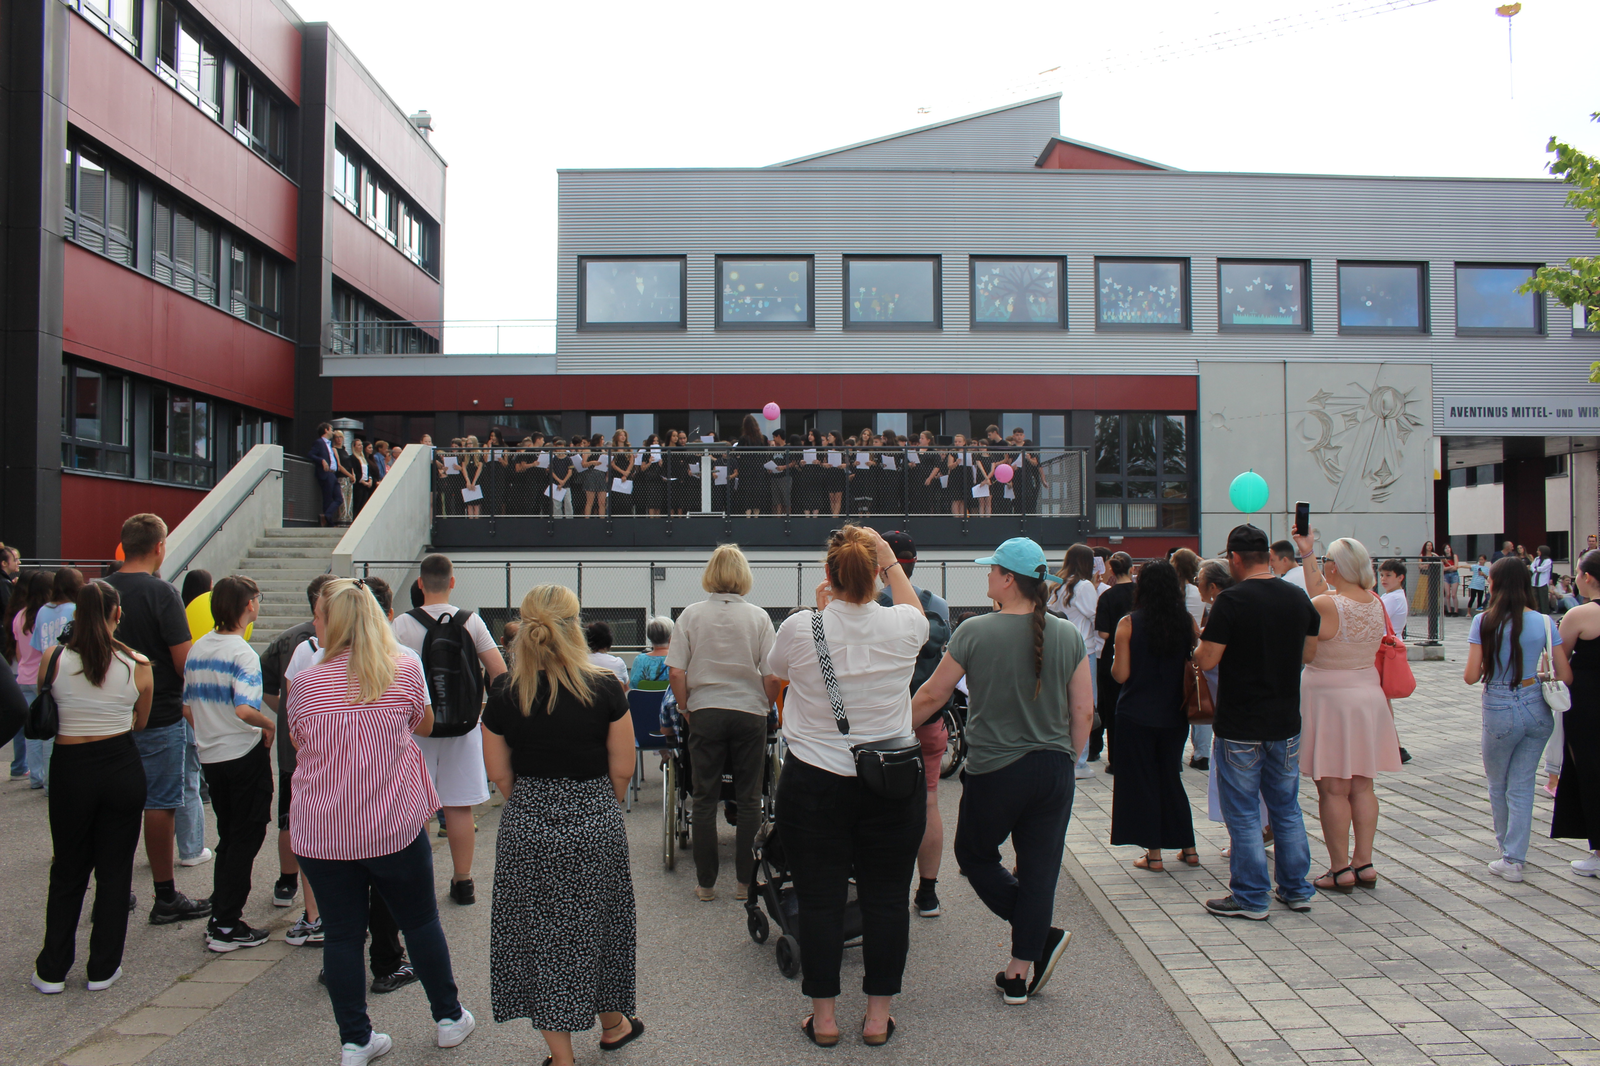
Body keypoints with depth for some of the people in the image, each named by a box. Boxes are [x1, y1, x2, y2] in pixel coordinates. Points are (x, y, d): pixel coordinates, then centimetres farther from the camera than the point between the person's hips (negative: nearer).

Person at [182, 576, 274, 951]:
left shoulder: (197, 648, 5)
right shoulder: (242, 652, -18)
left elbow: (187, 706, 11)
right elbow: (244, 710, -28)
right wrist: (269, 725, -10)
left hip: (209, 755, 7)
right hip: (244, 754, -7)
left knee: (227, 837, 19)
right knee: (245, 839, 4)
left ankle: (220, 917, 23)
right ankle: (227, 926, 7)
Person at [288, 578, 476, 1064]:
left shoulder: (305, 682, -6)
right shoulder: (405, 669, -6)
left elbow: (297, 742, 11)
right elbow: (424, 725, 11)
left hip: (321, 832, 0)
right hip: (394, 824, 0)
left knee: (341, 933, 11)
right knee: (420, 920, 15)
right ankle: (449, 1017, 29)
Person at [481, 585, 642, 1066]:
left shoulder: (505, 696, -8)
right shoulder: (604, 688, -11)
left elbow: (499, 774, 1)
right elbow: (622, 769, -6)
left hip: (526, 828, 0)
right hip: (595, 825, 0)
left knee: (539, 936, 12)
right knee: (598, 923, 19)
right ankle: (612, 1023, 39)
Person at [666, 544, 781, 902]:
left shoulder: (692, 615, -3)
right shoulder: (758, 617, -4)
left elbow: (676, 672, -6)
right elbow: (771, 677, -6)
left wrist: (686, 709, 8)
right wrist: (765, 709, 10)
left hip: (705, 713, 1)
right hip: (749, 712, 0)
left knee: (705, 799, 8)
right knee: (748, 799, 9)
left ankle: (705, 883, 13)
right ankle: (745, 881, 13)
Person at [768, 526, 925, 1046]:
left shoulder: (801, 628, -10)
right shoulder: (902, 626, -8)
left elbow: (777, 670, 14)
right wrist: (892, 560, 24)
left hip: (815, 783, -1)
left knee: (819, 899, 9)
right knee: (886, 897, 12)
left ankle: (824, 1016, 21)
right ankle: (878, 1015, 21)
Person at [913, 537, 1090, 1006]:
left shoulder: (974, 632, -10)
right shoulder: (1069, 636, -1)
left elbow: (933, 695, -2)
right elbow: (1083, 711, 2)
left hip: (995, 770, -3)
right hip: (1054, 770, 4)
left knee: (975, 855, 18)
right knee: (1038, 869, 11)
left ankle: (1042, 935, 8)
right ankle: (1019, 975, 17)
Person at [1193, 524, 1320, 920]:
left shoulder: (1231, 601, -17)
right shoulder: (1298, 598, 2)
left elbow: (1207, 660, -18)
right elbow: (1308, 653, 13)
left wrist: (1202, 641, 3)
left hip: (1240, 727, -6)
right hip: (1286, 722, 6)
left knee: (1243, 813, 4)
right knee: (1287, 808, 17)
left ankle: (1250, 898, 10)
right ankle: (1296, 890, 25)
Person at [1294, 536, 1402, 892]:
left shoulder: (1324, 607, -20)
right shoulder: (1377, 604, 2)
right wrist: (1307, 554, 18)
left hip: (1329, 699, -7)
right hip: (1369, 697, 7)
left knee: (1332, 789, 1)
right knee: (1362, 786, 13)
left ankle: (1340, 870, 6)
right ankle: (1364, 863, 18)